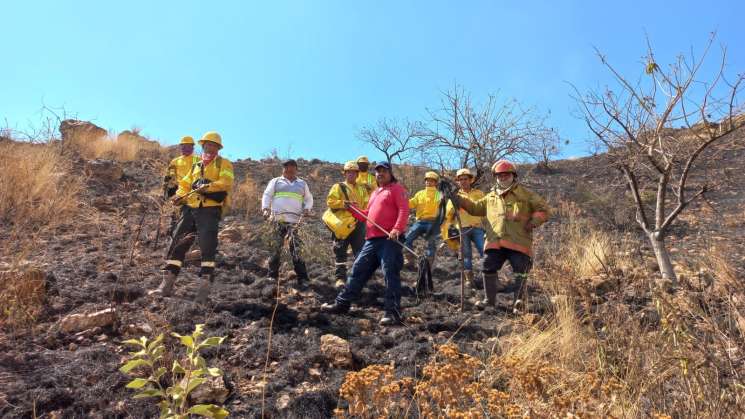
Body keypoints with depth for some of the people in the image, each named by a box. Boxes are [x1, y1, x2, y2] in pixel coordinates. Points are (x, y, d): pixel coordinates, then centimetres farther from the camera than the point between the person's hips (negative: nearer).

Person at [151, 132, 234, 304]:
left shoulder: (223, 164, 7)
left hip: (210, 211, -6)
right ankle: (166, 285, 9)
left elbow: (226, 183, -10)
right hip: (190, 209, 6)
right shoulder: (196, 166, 25)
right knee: (177, 243, 3)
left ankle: (204, 290, -7)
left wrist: (208, 187, -24)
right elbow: (184, 184, 22)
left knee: (207, 248, -10)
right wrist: (179, 196, 1)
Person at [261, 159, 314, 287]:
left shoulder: (302, 183, 21)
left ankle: (301, 278, -6)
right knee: (276, 248, 1)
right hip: (277, 219, 0)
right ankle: (273, 275, 11)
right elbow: (267, 195, 11)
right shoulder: (276, 181, 16)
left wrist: (307, 209, 4)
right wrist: (265, 208, -6)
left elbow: (309, 199, 24)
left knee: (296, 249, -7)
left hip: (294, 220, 0)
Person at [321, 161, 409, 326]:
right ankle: (342, 303, 17)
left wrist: (397, 229, -25)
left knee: (390, 274, -9)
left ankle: (393, 313, -5)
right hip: (372, 239, 8)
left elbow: (404, 210, -11)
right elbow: (368, 216, 28)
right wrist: (351, 208, 17)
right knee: (358, 270, 9)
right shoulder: (375, 193, 27)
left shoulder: (396, 188, 2)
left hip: (390, 239, -8)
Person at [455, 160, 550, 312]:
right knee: (489, 268, 2)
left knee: (521, 271, -4)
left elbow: (543, 210, 9)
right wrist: (459, 198, 15)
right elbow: (476, 207, 27)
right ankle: (489, 299, 17)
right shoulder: (491, 196, 21)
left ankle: (518, 301, 9)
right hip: (495, 242, 3)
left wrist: (533, 222, -7)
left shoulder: (526, 194, 9)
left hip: (518, 242, -3)